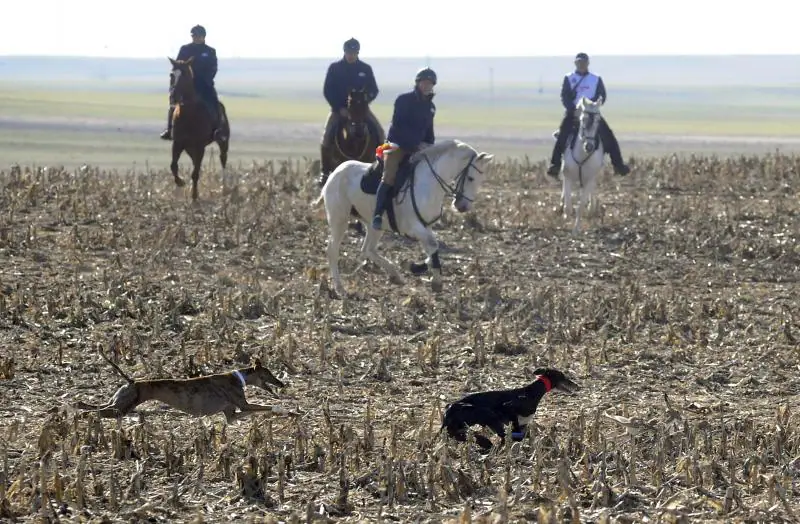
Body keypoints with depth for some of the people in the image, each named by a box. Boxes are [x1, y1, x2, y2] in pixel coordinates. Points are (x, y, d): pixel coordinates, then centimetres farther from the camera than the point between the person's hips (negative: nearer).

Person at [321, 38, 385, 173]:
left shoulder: (366, 69, 4)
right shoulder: (335, 68, -1)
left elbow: (374, 90, 7)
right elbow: (327, 91, -1)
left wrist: (367, 98, -16)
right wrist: (339, 108, -13)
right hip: (339, 109, -2)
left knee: (379, 132, -15)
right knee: (327, 135, -21)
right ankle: (325, 171, -10)